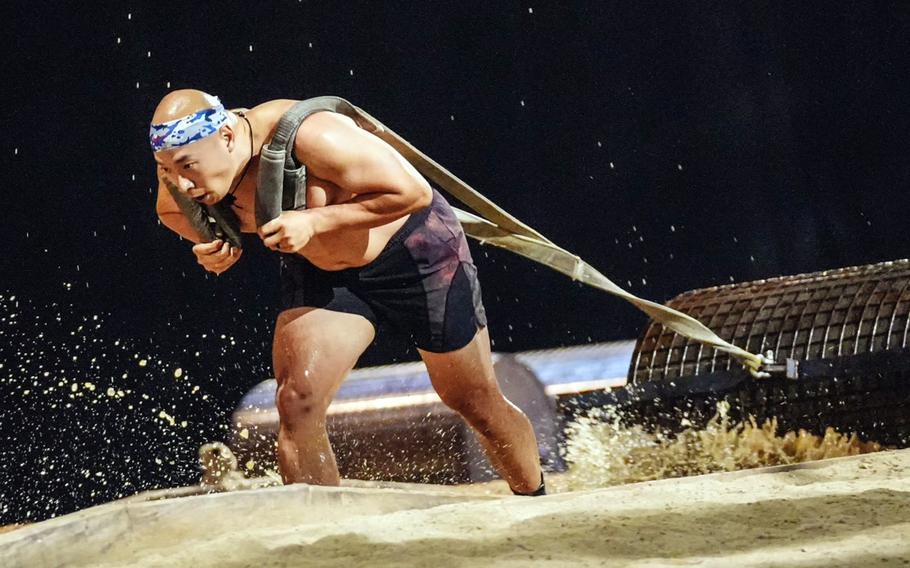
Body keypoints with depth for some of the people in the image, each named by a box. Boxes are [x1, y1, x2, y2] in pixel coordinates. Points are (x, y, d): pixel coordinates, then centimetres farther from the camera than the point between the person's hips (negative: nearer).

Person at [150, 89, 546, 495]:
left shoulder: (309, 138, -38)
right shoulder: (183, 165, -21)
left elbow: (413, 192, -31)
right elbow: (171, 212, 4)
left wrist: (315, 221, -38)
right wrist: (208, 242, -19)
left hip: (414, 252, -4)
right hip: (318, 272, 5)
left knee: (478, 406, 11)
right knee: (296, 406, -18)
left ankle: (537, 505, 37)